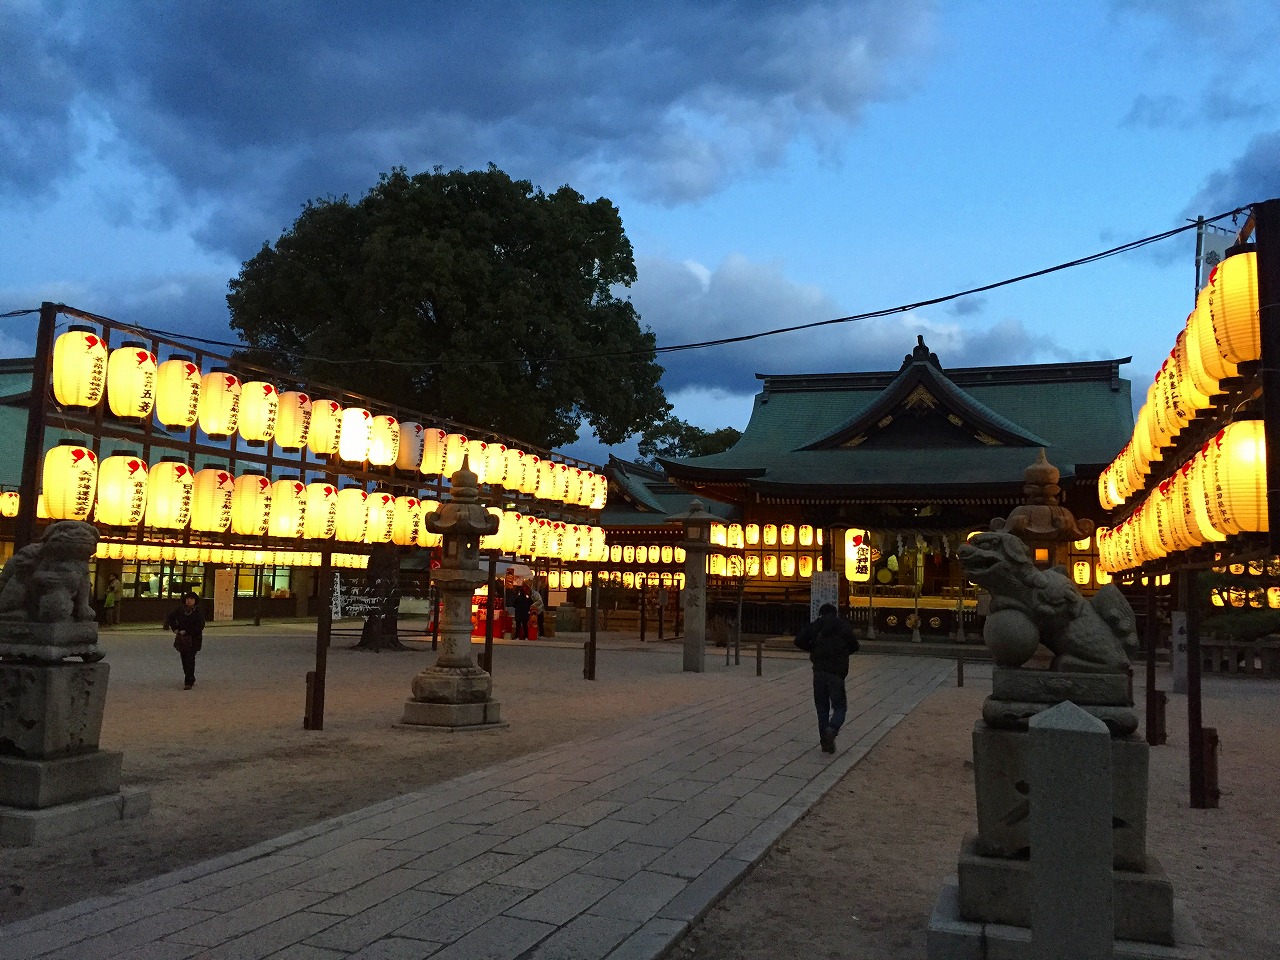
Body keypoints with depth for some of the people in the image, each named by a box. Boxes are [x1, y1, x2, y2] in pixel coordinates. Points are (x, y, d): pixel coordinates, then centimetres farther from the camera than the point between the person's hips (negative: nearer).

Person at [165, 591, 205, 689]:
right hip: (181, 639, 4)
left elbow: (200, 626, -13)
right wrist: (175, 629, 3)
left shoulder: (198, 613, -7)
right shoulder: (179, 610, 3)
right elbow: (170, 618, 17)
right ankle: (191, 679, 26)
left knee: (190, 659, -10)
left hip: (194, 640, -4)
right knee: (184, 659, 11)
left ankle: (189, 682, -8)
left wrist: (186, 631, -16)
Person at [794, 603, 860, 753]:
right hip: (836, 673, -2)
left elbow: (799, 640, -4)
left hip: (819, 671, 2)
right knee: (839, 706, 6)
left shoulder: (815, 626, 5)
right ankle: (832, 729, -22)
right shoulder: (844, 626, 5)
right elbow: (854, 646, 9)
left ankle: (825, 741, 8)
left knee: (822, 707, 11)